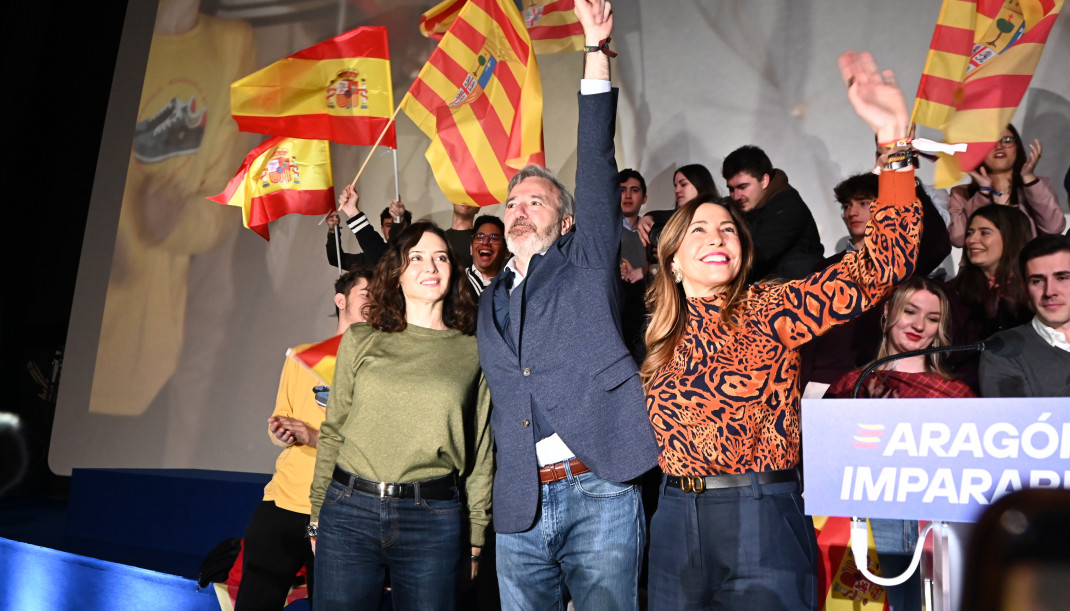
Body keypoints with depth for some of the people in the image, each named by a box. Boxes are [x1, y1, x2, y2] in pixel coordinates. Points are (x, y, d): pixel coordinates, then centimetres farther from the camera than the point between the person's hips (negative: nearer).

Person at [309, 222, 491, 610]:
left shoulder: (473, 352, 5)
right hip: (348, 509, 1)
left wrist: (476, 535, 5)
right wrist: (317, 516, 8)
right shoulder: (360, 340, 7)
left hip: (434, 519, 0)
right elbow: (332, 431, 10)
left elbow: (482, 450, 7)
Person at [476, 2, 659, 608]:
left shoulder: (586, 265, 8)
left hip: (599, 494, -4)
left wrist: (596, 51, -10)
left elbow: (597, 162, -3)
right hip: (519, 508, 5)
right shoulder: (490, 304, 20)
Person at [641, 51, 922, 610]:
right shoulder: (664, 336, 7)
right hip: (676, 521, 4)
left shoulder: (769, 309, -6)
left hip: (762, 522, -4)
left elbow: (884, 264, -16)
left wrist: (893, 142, -24)